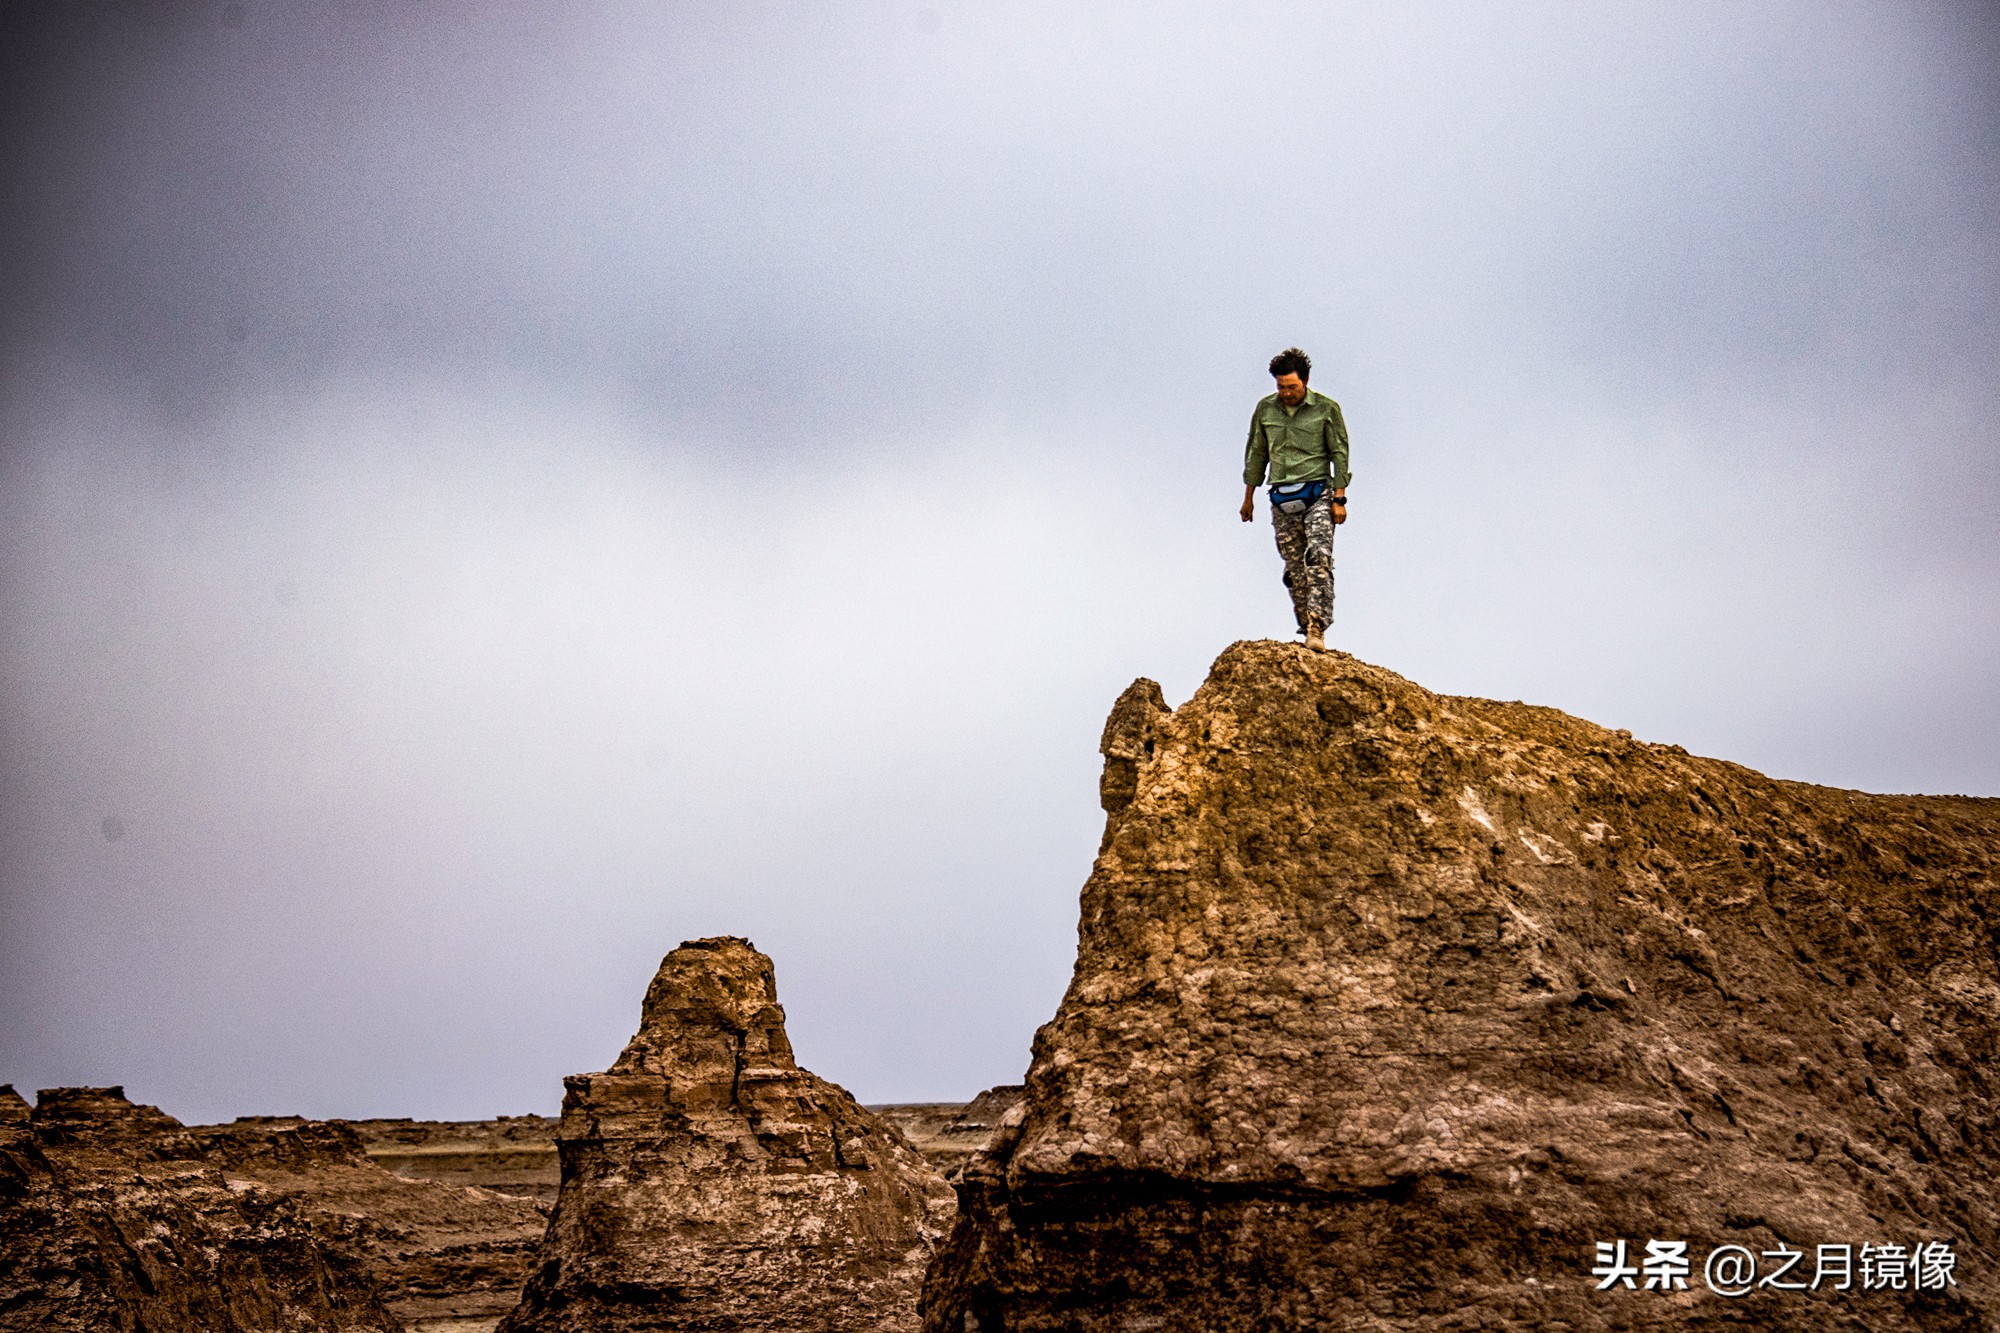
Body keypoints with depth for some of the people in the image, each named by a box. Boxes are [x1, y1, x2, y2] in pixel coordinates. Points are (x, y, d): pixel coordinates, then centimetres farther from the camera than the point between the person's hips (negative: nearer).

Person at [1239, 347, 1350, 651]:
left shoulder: (1326, 408, -2)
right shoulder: (1265, 409, 8)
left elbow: (1340, 455, 0)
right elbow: (1256, 454, 17)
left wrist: (1339, 499, -6)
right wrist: (1248, 498, 19)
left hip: (1318, 493, -4)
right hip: (1283, 499, 4)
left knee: (1318, 557, -20)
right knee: (1295, 569, 2)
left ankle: (1317, 626, -29)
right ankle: (1307, 629, 8)